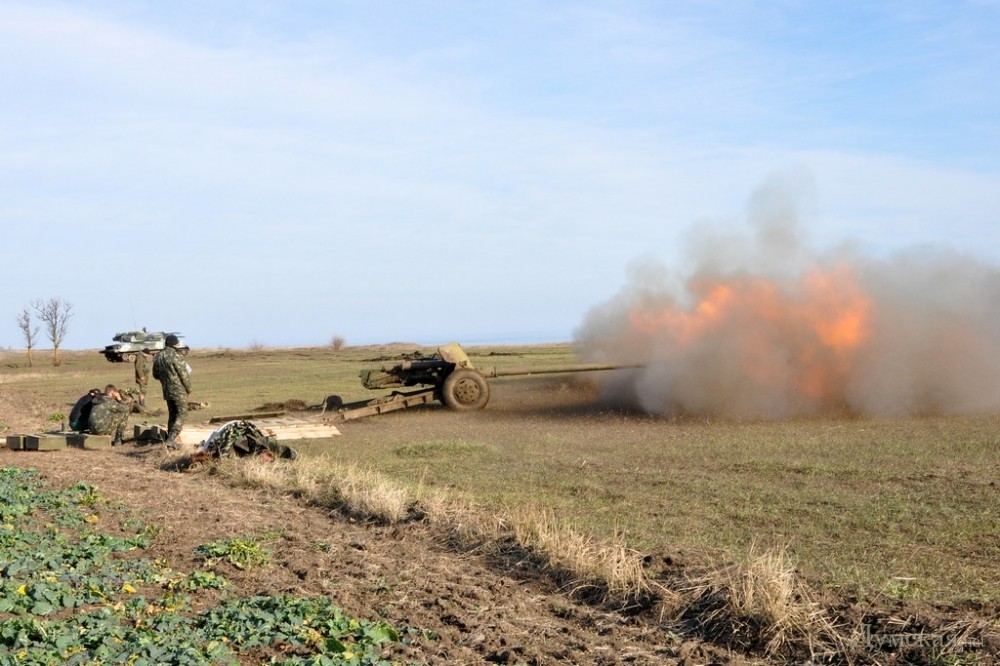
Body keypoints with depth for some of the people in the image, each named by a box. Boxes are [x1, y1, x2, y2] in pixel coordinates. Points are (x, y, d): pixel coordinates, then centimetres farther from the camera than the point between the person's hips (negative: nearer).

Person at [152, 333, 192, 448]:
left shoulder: (158, 357, 5)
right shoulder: (176, 356, -17)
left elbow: (155, 375, 15)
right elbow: (184, 375, -15)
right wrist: (189, 389, 0)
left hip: (167, 391, 7)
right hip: (179, 391, -7)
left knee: (172, 415, 16)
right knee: (181, 414, -1)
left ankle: (170, 439, 16)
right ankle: (171, 439, -13)